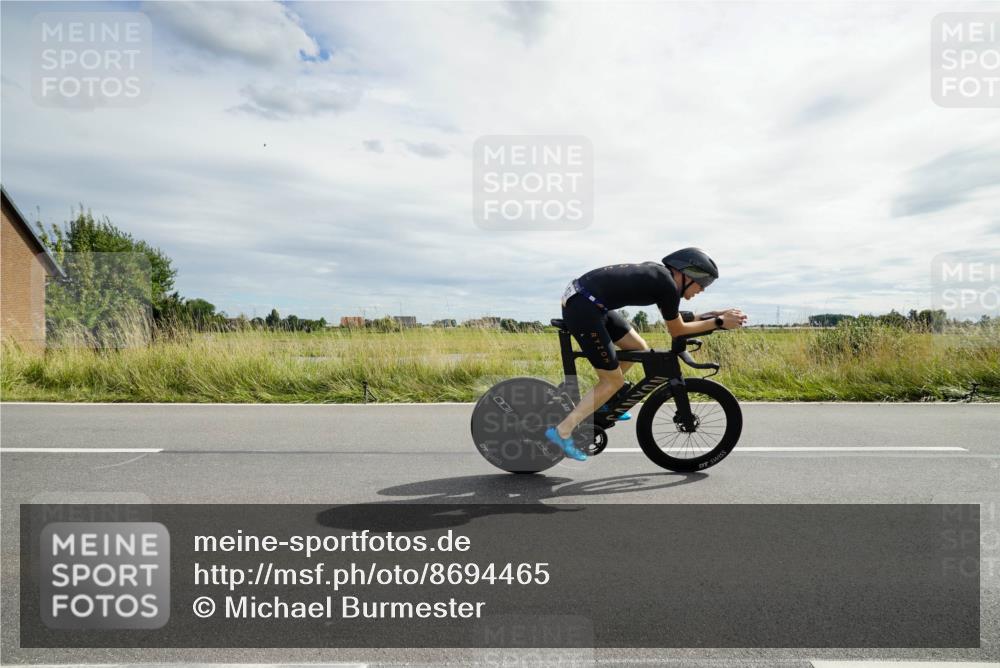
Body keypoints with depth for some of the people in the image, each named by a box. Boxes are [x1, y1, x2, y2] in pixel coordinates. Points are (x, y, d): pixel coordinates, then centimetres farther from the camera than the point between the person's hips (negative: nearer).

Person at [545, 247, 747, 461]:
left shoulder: (660, 272, 16)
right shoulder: (668, 285, -11)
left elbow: (674, 321, 25)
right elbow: (677, 330, 2)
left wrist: (715, 314, 22)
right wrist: (719, 322, 7)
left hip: (578, 298, 10)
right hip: (582, 309, -10)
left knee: (638, 348, 18)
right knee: (614, 381, 0)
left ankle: (599, 401, 28)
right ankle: (562, 431, 0)